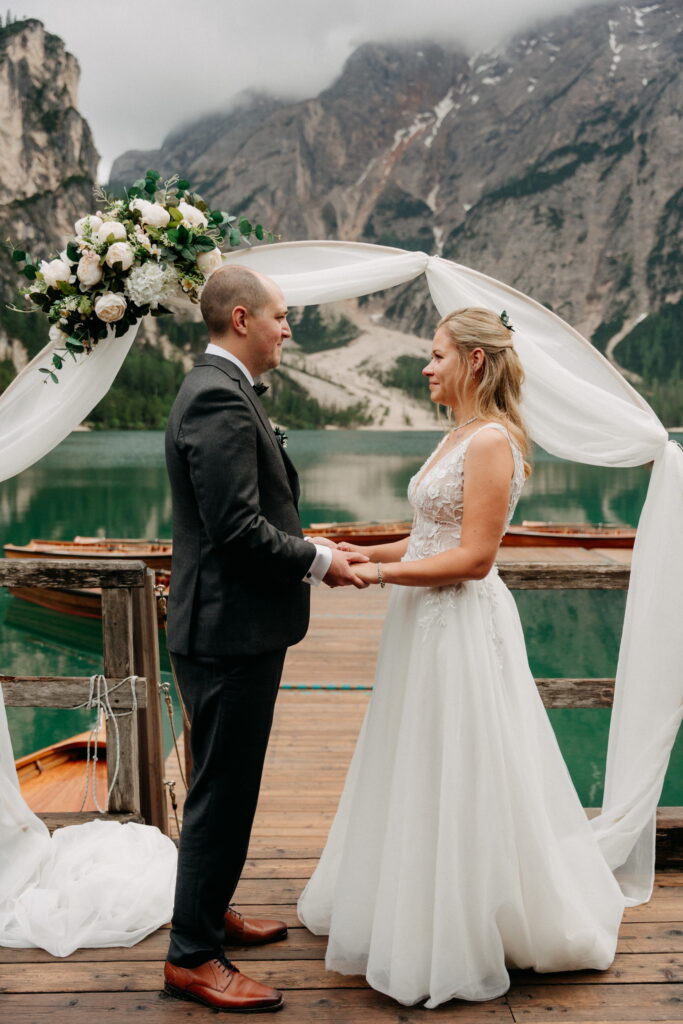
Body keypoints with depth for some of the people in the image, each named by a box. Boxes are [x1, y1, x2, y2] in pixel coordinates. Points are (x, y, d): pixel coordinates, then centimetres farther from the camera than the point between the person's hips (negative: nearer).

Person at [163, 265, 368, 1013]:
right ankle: (191, 957, 16)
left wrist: (310, 547, 9)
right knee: (221, 792, 1)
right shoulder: (219, 397, -19)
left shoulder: (217, 389, 14)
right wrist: (316, 561, -13)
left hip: (232, 623, 11)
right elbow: (237, 526, -25)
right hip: (229, 628, -11)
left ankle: (209, 914, 38)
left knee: (226, 786, 21)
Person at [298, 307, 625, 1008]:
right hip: (427, 624, 10)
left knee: (458, 781, 3)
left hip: (461, 627, -10)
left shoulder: (491, 440, -17)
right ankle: (416, 913, 37)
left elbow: (473, 557, -22)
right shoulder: (458, 436, 12)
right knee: (421, 775, 19)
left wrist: (381, 573, -20)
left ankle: (463, 939, 22)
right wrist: (367, 554, 7)